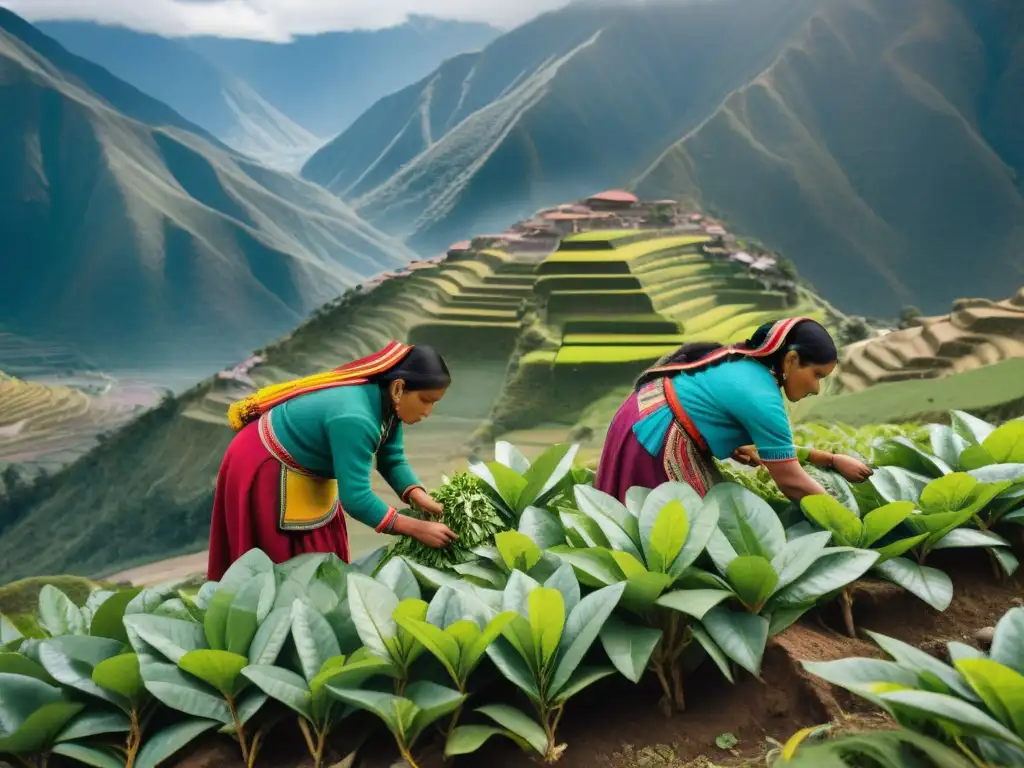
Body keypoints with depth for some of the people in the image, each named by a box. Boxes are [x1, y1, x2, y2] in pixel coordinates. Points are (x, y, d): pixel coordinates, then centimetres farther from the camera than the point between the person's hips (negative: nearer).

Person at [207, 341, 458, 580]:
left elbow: (392, 460, -2)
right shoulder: (354, 418, -38)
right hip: (265, 471, -9)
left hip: (305, 469, 9)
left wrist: (421, 499, -18)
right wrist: (418, 529, -31)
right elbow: (355, 498, -36)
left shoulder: (386, 402, -11)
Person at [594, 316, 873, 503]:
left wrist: (831, 459, 16)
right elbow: (791, 482, -15)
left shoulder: (748, 364, 8)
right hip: (655, 442, -10)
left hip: (643, 423, 10)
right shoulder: (761, 397, -21)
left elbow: (777, 446, 17)